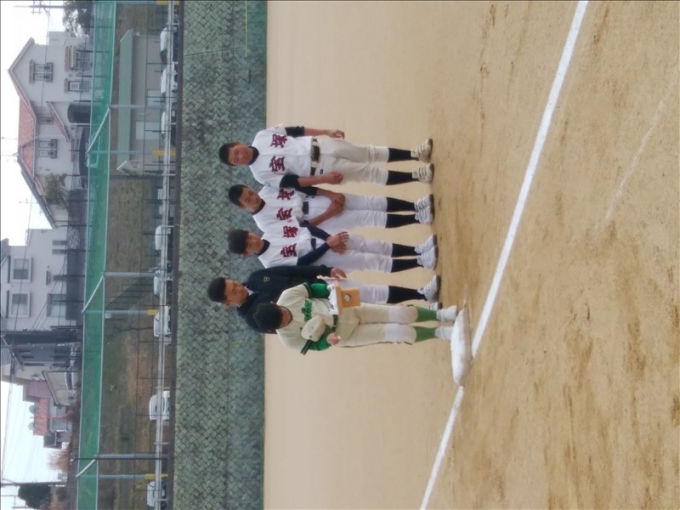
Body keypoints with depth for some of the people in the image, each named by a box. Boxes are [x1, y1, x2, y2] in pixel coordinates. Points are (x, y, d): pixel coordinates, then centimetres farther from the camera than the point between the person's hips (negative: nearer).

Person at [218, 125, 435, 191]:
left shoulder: (262, 136, -2)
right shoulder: (261, 173, -12)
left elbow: (295, 130, 6)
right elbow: (290, 182, -15)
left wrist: (326, 131, 5)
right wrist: (324, 179, -22)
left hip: (317, 145, 4)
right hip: (319, 168, -4)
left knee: (372, 153, 4)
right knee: (371, 173, -6)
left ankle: (414, 154, 16)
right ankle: (416, 175, 1)